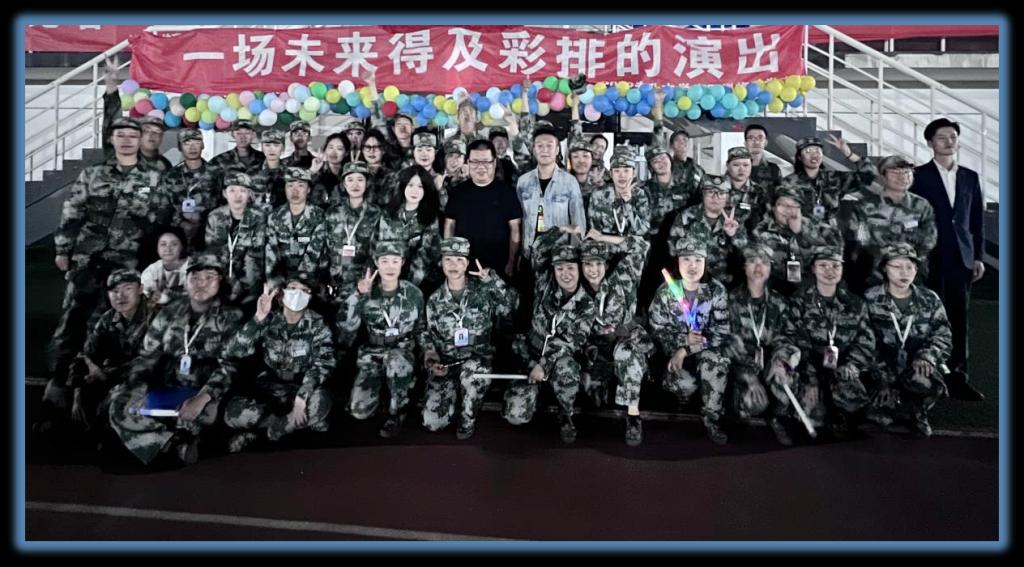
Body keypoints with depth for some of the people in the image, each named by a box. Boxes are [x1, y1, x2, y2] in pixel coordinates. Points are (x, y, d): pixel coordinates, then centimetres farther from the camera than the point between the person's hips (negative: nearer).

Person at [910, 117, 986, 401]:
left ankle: (957, 378, 9)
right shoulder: (918, 176, 0)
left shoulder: (970, 177, 12)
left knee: (959, 318, 4)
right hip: (930, 258, -3)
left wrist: (978, 256, 8)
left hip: (961, 258, 4)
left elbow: (977, 219, 13)